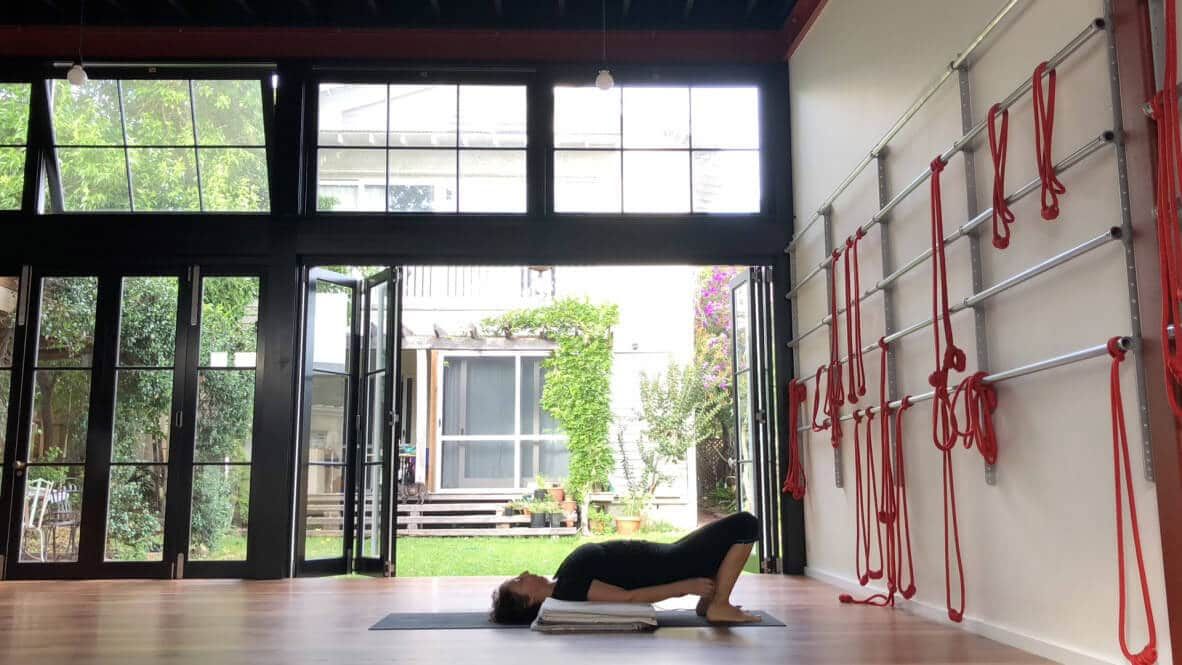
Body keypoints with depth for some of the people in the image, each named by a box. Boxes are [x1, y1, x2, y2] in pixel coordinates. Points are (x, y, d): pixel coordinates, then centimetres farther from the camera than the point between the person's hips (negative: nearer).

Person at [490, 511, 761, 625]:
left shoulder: (562, 581, 5)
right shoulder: (569, 589, -24)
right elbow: (629, 597, -25)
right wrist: (685, 586, -24)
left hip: (663, 558, 9)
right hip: (669, 568, -9)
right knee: (745, 524, -14)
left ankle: (709, 601, 13)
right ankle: (719, 606, -8)